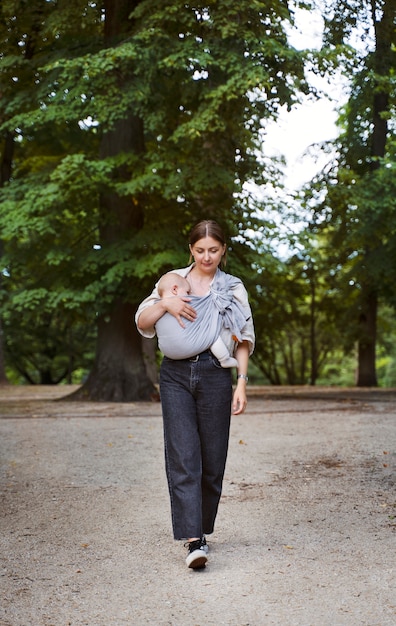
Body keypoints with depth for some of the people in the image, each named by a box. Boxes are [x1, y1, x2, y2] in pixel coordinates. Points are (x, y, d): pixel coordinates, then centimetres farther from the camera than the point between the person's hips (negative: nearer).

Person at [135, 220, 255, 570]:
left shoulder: (233, 287, 11)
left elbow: (244, 339, 9)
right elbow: (142, 322, 9)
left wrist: (242, 382, -1)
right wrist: (165, 304, -10)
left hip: (215, 374, 0)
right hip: (176, 374, 0)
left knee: (212, 458, 3)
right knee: (182, 456, -11)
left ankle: (202, 529, 22)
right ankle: (193, 541, -15)